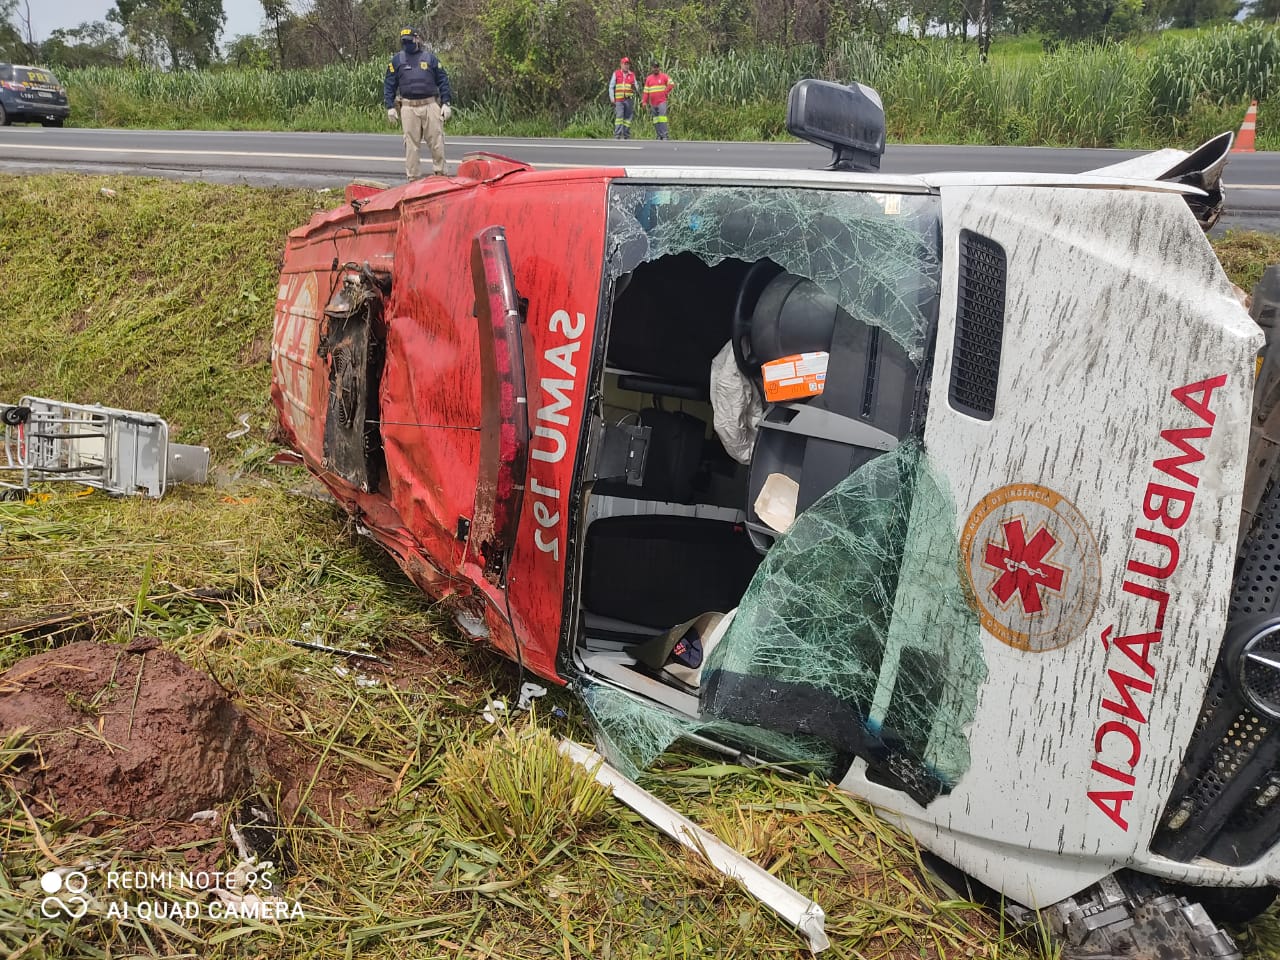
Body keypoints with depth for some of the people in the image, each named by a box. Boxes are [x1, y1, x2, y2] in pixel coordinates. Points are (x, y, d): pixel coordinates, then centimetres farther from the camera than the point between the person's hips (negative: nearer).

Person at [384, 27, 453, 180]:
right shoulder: (397, 60, 10)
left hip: (431, 105, 0)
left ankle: (439, 173, 9)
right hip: (408, 107, 0)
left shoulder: (430, 57, 9)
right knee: (411, 144, 2)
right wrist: (390, 107, 1)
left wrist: (446, 103, 0)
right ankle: (412, 177, 8)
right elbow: (389, 84, 10)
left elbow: (443, 80, 9)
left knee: (437, 142, -2)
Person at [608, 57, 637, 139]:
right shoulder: (616, 74, 8)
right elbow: (611, 87, 7)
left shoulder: (632, 75, 13)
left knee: (628, 118, 3)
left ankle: (626, 136, 7)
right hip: (619, 100, -3)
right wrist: (612, 99, -2)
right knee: (619, 117, -14)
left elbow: (636, 87, 16)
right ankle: (617, 135, -17)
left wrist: (634, 88, -9)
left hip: (629, 100, 3)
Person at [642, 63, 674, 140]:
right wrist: (644, 101, 2)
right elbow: (646, 91, 10)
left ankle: (664, 136, -18)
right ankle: (659, 136, 11)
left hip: (662, 101, -4)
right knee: (655, 120, 5)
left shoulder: (664, 76, 3)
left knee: (662, 118, -15)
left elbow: (671, 84, 0)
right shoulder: (649, 78, 12)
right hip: (653, 103, 4)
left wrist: (666, 92, -5)